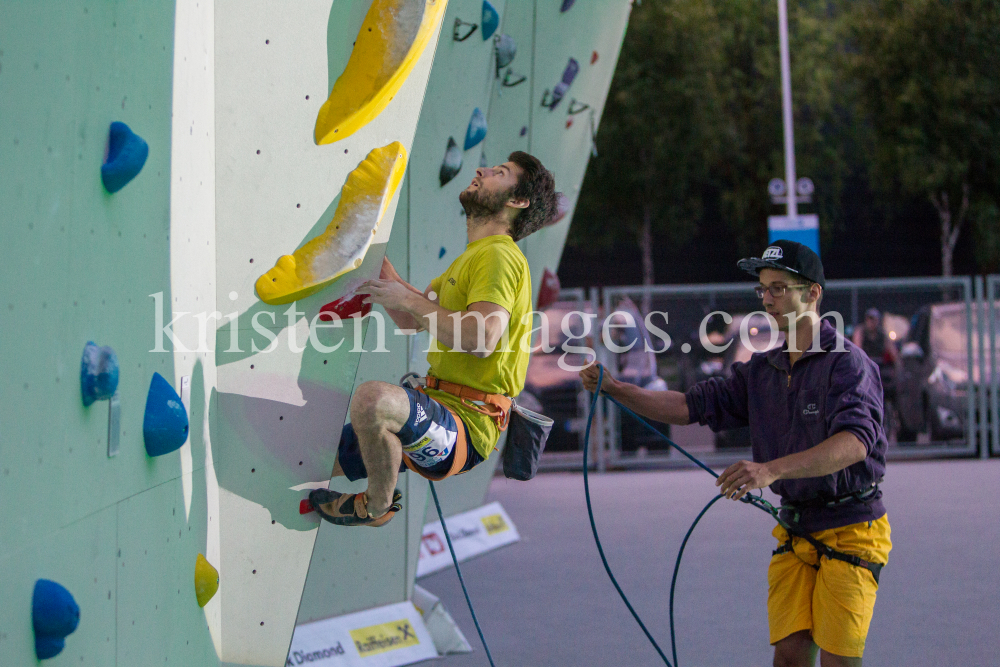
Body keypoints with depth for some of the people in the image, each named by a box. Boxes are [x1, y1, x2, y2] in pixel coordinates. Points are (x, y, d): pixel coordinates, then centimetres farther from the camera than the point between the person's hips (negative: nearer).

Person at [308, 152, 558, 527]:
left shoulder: (499, 256, -12)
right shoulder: (473, 257, 22)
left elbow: (483, 339, -27)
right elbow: (409, 320, 24)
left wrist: (408, 298, -17)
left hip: (466, 425, -9)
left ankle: (378, 505, -15)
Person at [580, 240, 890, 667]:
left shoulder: (848, 363, -14)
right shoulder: (762, 371, 10)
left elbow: (855, 441, -31)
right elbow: (691, 407, 7)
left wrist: (771, 469, -44)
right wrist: (614, 388, -9)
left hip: (851, 530, -6)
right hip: (795, 532, 6)